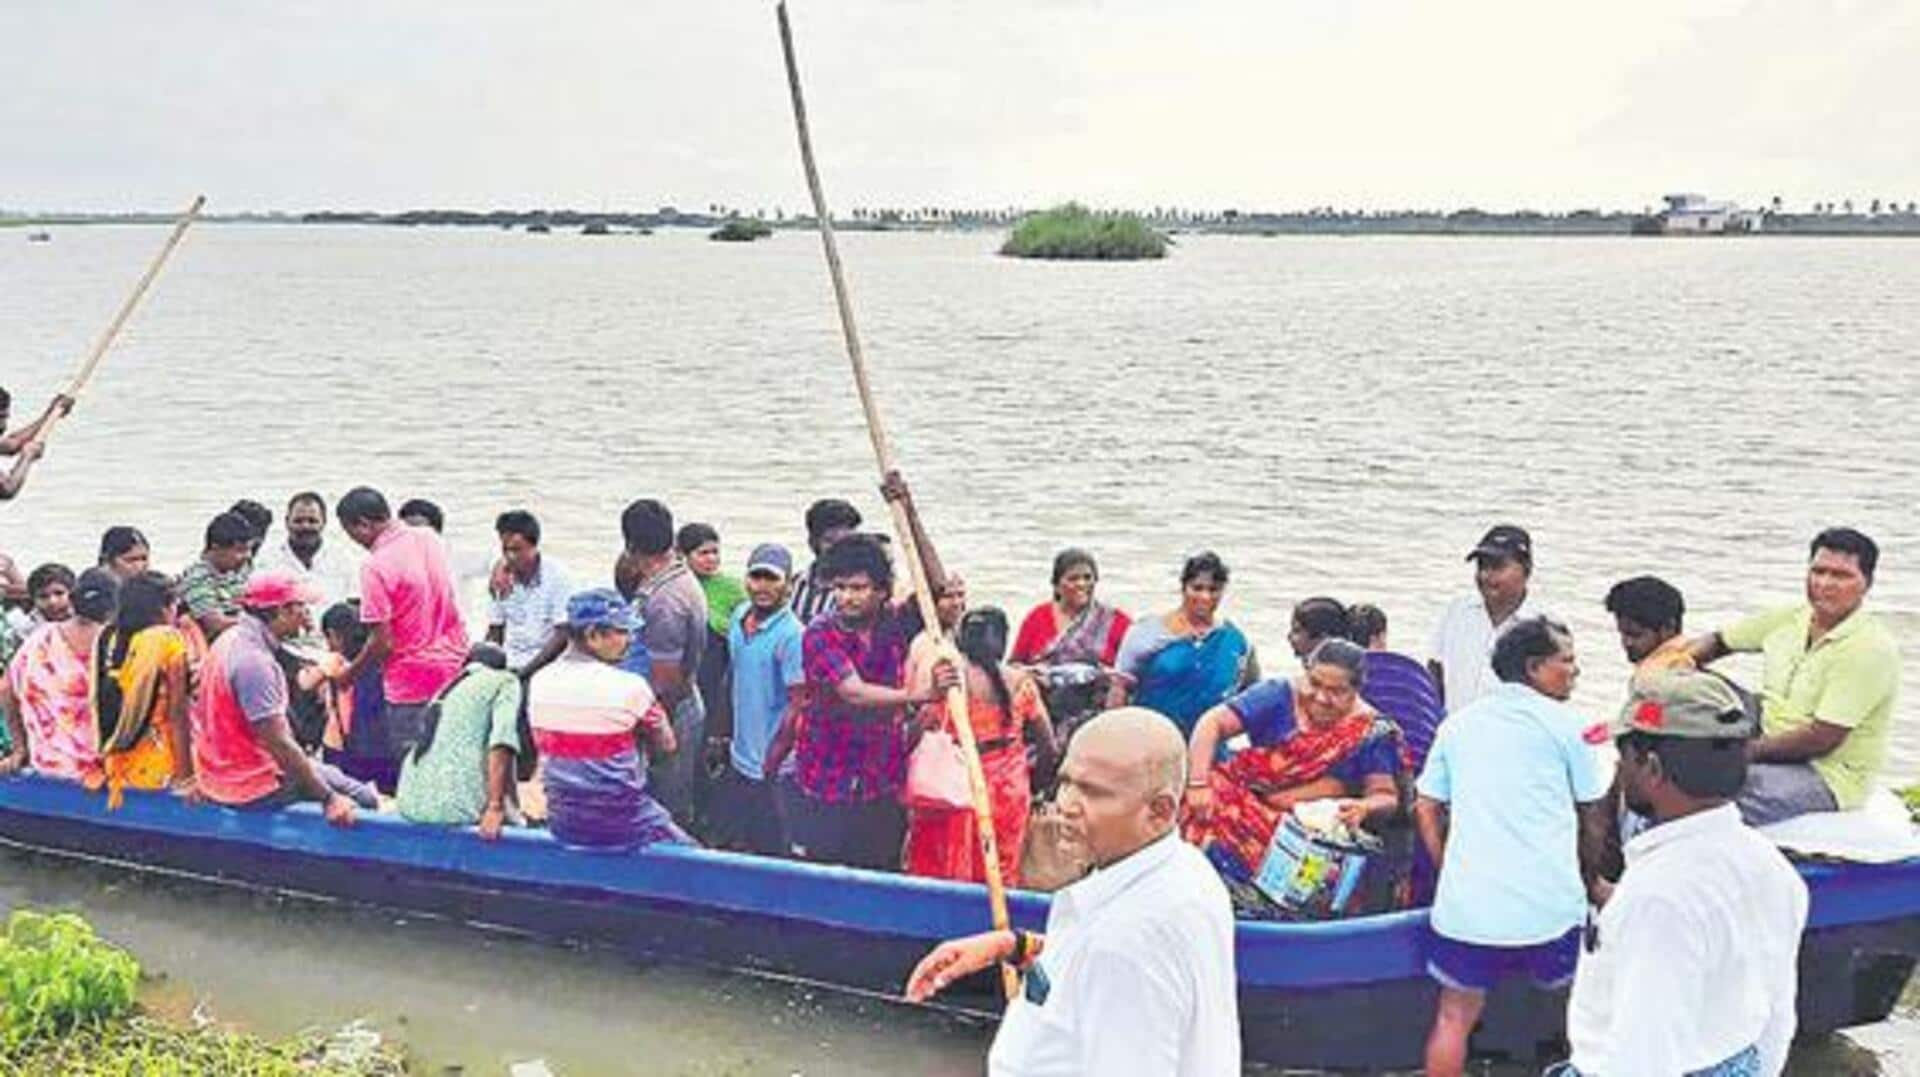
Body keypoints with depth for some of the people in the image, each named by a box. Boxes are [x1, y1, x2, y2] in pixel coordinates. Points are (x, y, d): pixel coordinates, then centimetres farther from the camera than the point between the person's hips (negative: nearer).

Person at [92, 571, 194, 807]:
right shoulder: (169, 640, -10)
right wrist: (185, 774, -7)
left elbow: (99, 704, 9)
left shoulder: (109, 639, 6)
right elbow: (177, 713, -11)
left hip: (116, 767, 6)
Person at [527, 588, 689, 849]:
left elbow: (541, 744, 10)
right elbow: (666, 744, -3)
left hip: (562, 825, 6)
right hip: (621, 826, -6)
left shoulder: (539, 683, -3)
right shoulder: (629, 687, -18)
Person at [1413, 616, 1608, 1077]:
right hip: (1550, 897, -3)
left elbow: (1426, 810, 13)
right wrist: (1591, 878, 25)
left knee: (1455, 1016, 12)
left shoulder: (1457, 723, 14)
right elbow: (1593, 817, 10)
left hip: (1467, 897, 3)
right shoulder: (1562, 722, 3)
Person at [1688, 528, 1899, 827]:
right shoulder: (1790, 619, 5)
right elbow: (1717, 642, 17)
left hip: (1831, 776, -8)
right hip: (1772, 751, 8)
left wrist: (1749, 751, -18)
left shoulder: (1870, 648, -18)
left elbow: (1822, 739, -22)